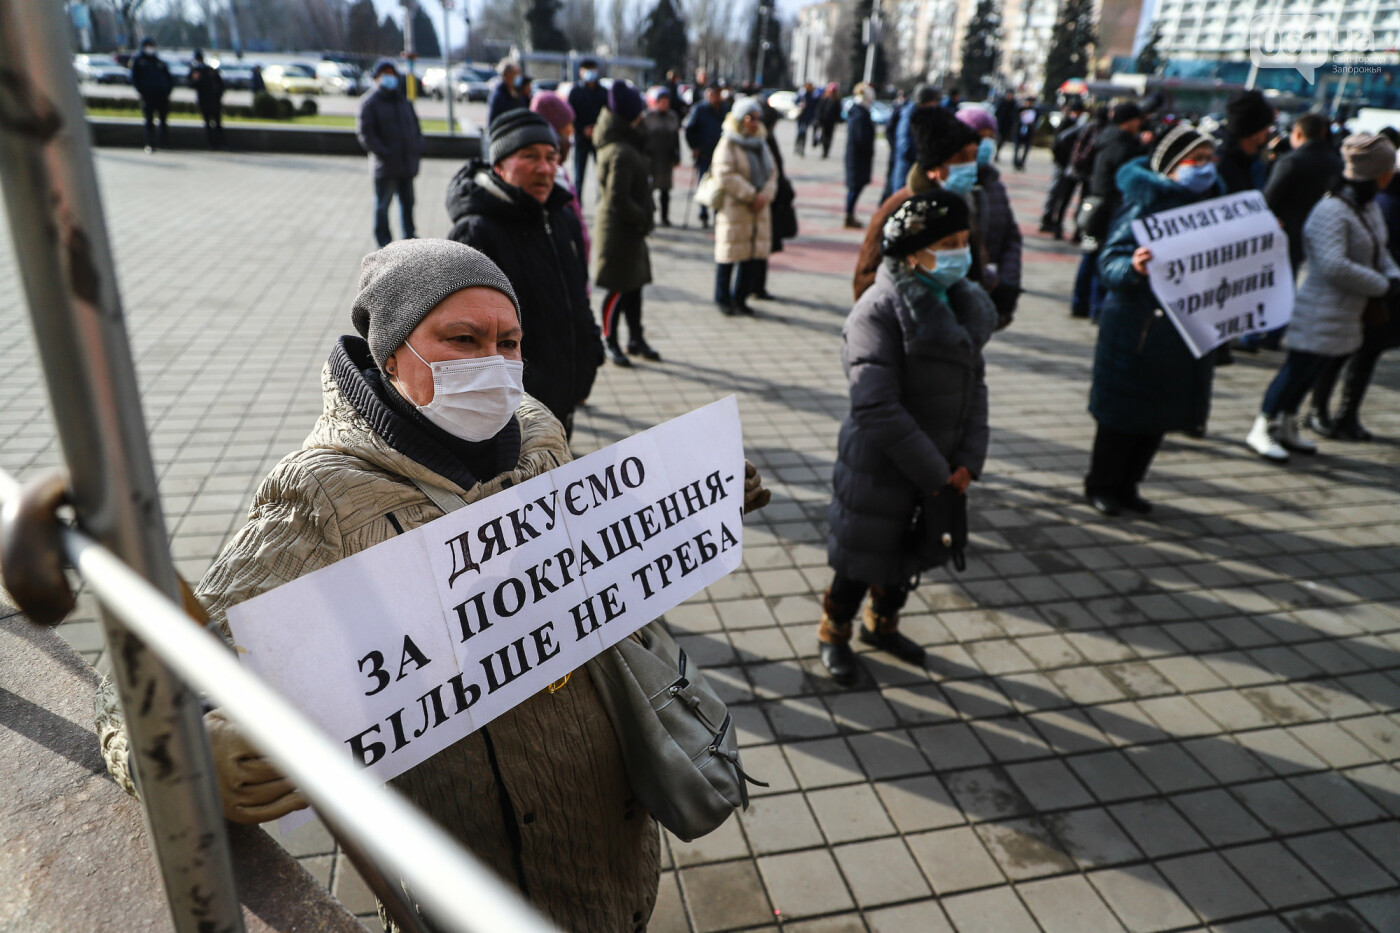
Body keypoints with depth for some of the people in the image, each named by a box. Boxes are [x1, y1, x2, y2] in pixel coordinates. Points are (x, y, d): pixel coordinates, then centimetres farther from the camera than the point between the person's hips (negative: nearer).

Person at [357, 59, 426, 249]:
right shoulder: (370, 102, -3)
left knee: (408, 202, 13)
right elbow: (364, 132, -8)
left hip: (407, 163, 6)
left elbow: (415, 126, 22)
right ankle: (384, 242, 7)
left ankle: (409, 236, 25)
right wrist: (382, 152, -15)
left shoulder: (405, 102, 16)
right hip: (385, 164, -6)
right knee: (383, 204, -1)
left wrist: (418, 147, 5)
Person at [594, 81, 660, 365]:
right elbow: (618, 200, -25)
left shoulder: (620, 144, 9)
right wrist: (643, 219, -14)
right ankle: (610, 342, 15)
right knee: (620, 288, 1)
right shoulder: (620, 153, -23)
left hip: (630, 229, 10)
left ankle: (636, 339, 28)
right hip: (619, 231, -10)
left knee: (635, 284, 16)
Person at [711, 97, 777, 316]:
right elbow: (725, 175, -17)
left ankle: (740, 298, 20)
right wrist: (750, 195, -18)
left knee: (754, 256, 7)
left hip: (759, 210, 7)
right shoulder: (728, 144, -6)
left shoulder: (760, 144, 16)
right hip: (734, 209, -7)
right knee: (728, 256, 0)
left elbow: (771, 174, 13)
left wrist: (765, 195, -8)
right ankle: (723, 299, 14)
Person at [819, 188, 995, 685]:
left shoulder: (965, 303, 1)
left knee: (910, 552, 23)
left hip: (940, 467, 7)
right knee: (864, 558, 11)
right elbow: (876, 408, -28)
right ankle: (833, 634, 37)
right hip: (880, 471, -7)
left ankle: (882, 624, 48)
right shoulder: (880, 310, -23)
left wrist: (970, 459, -6)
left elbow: (975, 383, 5)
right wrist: (933, 473, -21)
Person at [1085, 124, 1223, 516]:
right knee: (1122, 413, 4)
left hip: (1188, 333, 6)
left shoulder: (1213, 205, 9)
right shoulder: (1145, 205, -11)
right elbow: (1108, 263, -17)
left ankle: (1127, 485, 28)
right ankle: (1100, 485, 21)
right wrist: (1132, 267, -37)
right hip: (1136, 329, -6)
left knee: (1160, 415, 13)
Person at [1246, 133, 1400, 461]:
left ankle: (1287, 428, 28)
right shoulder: (1331, 210, -20)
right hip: (1320, 309, -9)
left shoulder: (1370, 207, 10)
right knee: (1298, 367, -3)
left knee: (1309, 370, 16)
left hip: (1347, 311, 9)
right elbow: (1334, 265, -27)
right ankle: (1262, 428, 10)